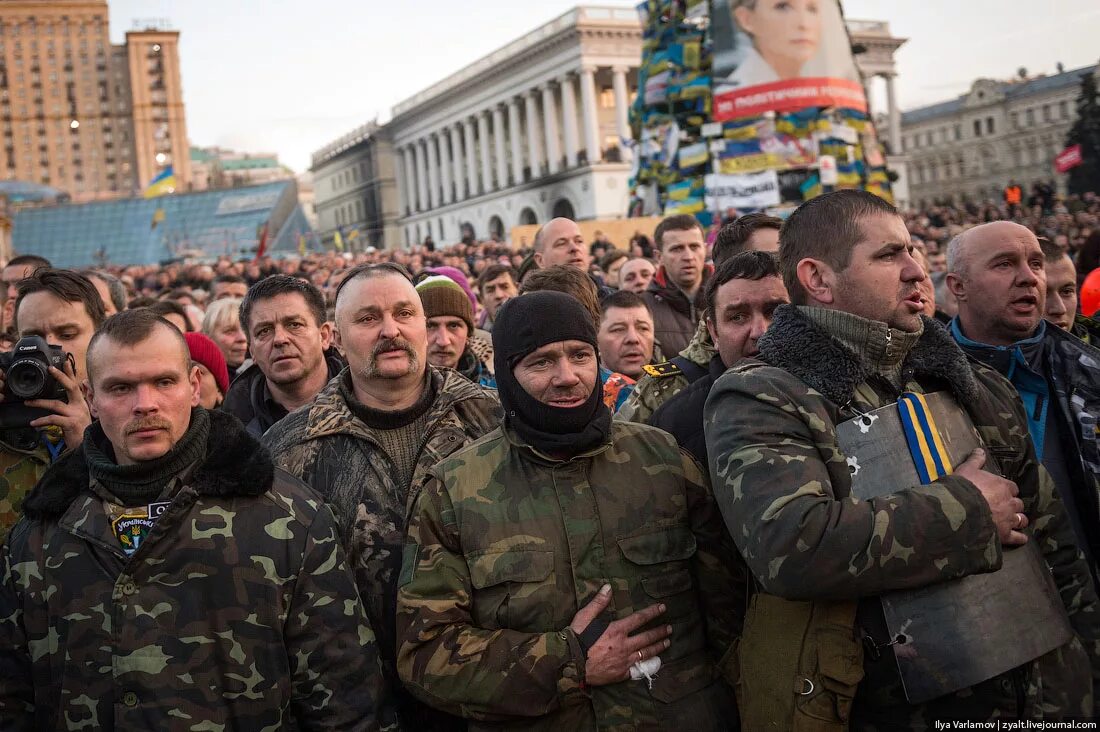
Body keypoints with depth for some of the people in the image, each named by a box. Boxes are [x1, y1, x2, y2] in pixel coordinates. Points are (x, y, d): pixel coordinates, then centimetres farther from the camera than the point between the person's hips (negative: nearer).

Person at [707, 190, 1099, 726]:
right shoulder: (759, 401, -12)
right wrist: (968, 509, -18)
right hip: (868, 712, -5)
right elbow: (791, 547, -29)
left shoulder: (975, 387, 8)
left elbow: (1054, 548, 11)